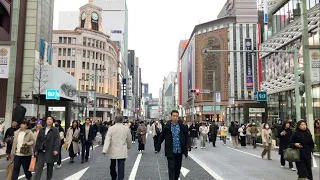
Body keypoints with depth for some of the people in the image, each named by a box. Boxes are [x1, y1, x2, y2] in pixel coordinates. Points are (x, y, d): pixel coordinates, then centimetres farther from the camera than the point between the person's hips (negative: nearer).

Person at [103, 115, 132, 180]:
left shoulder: (111, 128, -7)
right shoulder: (126, 128, -4)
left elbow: (107, 139, -15)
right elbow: (129, 139, 6)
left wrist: (104, 150, -19)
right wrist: (129, 146, 25)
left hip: (113, 151, 1)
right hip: (122, 152, -1)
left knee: (112, 166, 19)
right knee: (121, 167, -1)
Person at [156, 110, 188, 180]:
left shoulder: (182, 126, -2)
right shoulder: (167, 127, -6)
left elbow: (186, 139, 3)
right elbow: (161, 137, 2)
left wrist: (185, 150, 2)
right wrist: (158, 147, 5)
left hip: (179, 151, 2)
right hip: (170, 151, -2)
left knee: (178, 168, 14)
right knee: (171, 168, -4)